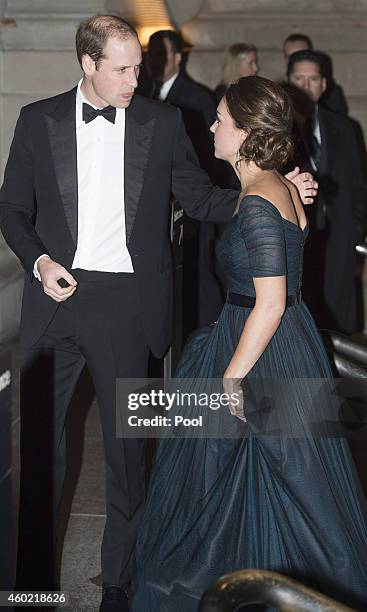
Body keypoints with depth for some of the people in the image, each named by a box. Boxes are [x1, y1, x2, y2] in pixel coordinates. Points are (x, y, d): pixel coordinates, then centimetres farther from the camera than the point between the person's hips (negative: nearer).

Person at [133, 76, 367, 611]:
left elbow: (270, 305, -24)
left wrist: (232, 378, -19)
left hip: (266, 353, -9)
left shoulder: (258, 203, -22)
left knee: (264, 481, 7)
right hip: (288, 342, 9)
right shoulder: (280, 187, 7)